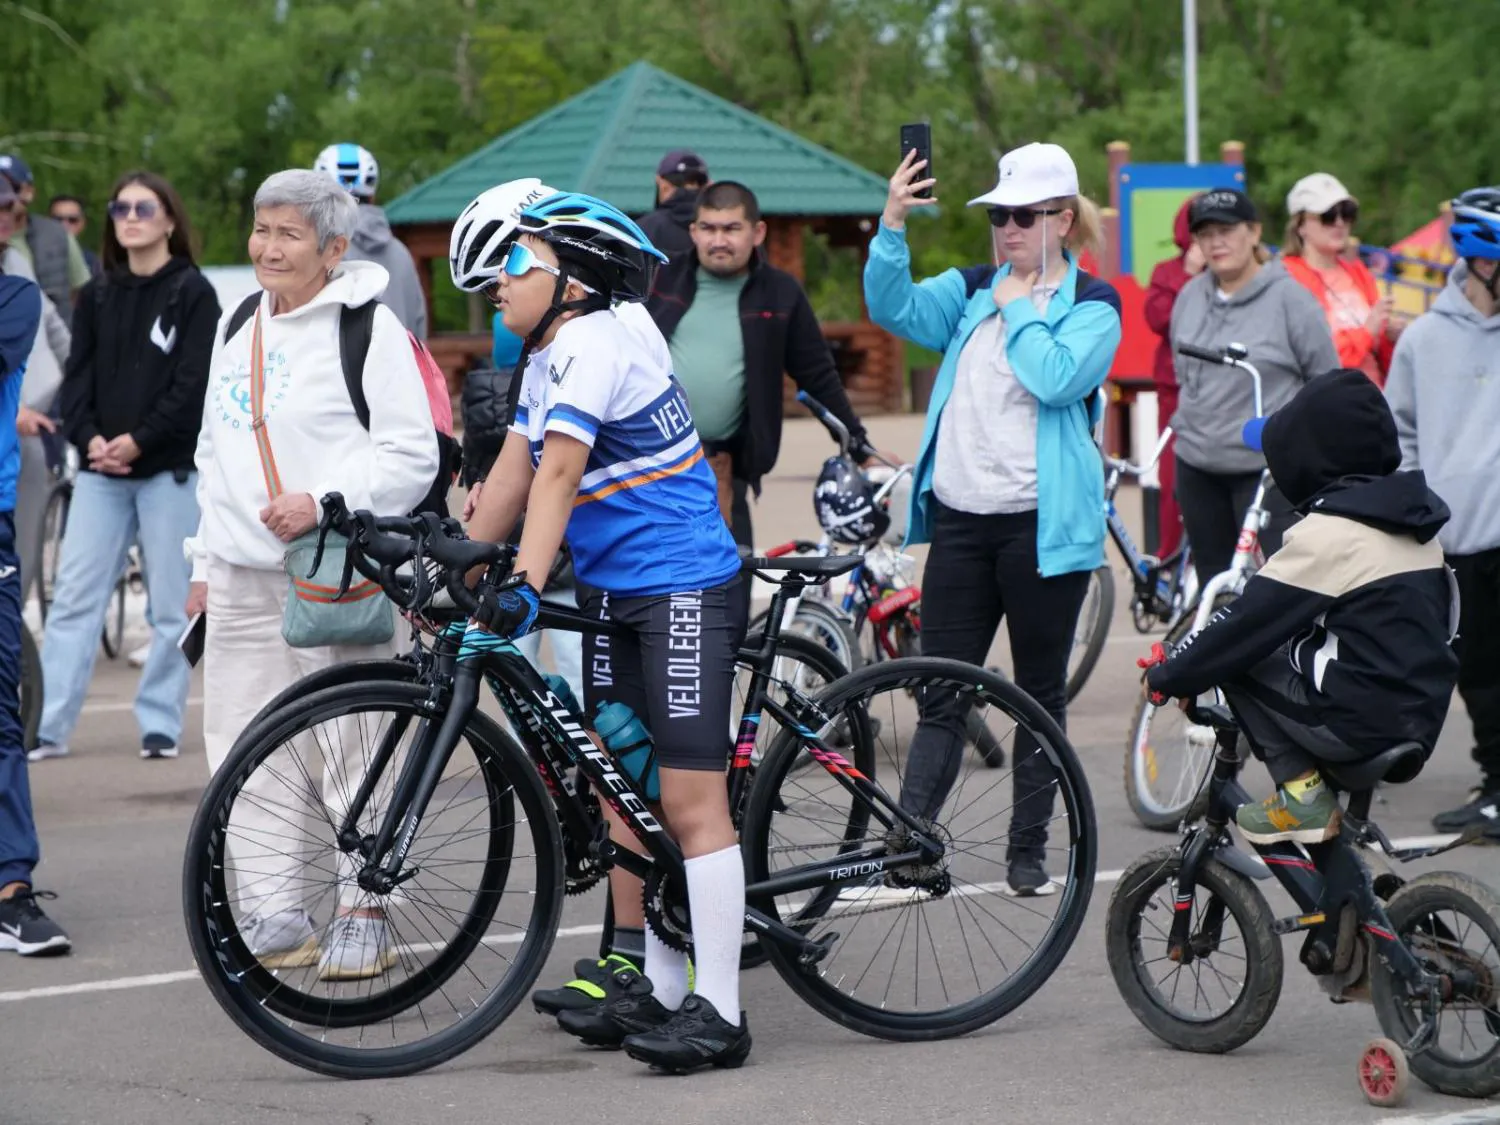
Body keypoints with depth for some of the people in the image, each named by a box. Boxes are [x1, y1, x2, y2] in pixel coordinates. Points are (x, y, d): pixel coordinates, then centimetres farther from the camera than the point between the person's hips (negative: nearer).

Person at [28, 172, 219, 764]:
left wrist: (137, 441, -14)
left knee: (171, 604, 1)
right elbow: (77, 376, 8)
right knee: (73, 598, -2)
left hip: (170, 469, -4)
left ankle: (160, 722, 9)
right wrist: (90, 437, -10)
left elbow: (194, 383, -8)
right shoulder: (97, 297, 13)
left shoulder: (192, 293, 0)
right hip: (99, 471, 4)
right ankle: (48, 726, -3)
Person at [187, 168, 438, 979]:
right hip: (243, 577, 7)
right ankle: (275, 916, 13)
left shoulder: (368, 328, -6)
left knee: (353, 750, -4)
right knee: (243, 751, 6)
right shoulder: (238, 329, 17)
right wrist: (206, 562, 20)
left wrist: (322, 504, -20)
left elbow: (412, 454, -10)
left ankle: (364, 912, 5)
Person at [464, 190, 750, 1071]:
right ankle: (659, 984, 21)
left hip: (683, 590, -10)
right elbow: (514, 472, 14)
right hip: (616, 593, 10)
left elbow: (558, 473, -28)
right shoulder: (548, 354, 13)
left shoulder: (597, 344, -18)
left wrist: (525, 587, -35)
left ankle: (719, 1012, -9)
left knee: (690, 800, -11)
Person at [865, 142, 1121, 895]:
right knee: (941, 693, 2)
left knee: (1041, 693, 7)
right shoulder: (974, 290, 12)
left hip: (1041, 522, -4)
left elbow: (1057, 378, -18)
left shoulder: (1093, 304, -2)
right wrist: (892, 225, -14)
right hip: (960, 516, 4)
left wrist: (1017, 310, -8)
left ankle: (1029, 849, 16)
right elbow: (895, 309, -2)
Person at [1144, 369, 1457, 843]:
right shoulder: (1412, 520, 12)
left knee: (1236, 658, 3)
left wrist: (1168, 677, 3)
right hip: (1419, 723, 8)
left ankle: (1300, 790, -1)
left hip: (1357, 724, -8)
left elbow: (1249, 622, -11)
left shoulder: (1330, 533, -14)